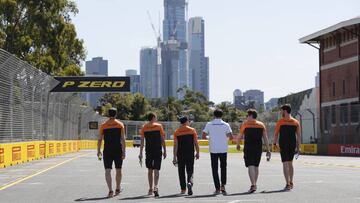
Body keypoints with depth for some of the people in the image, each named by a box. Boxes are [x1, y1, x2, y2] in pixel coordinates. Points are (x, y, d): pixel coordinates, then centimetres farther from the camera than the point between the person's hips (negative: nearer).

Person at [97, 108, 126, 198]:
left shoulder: (103, 126, 2)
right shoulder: (120, 125, 1)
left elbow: (99, 139, 1)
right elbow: (123, 139, -4)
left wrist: (98, 151, 8)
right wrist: (123, 151, -3)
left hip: (107, 151, -1)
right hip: (118, 151, 1)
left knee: (107, 170, -2)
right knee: (118, 170, 15)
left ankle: (110, 190, -16)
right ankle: (117, 189, 27)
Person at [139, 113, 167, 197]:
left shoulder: (144, 127, 5)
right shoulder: (159, 126, 0)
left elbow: (142, 141, 3)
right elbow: (162, 140, -1)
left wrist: (141, 153, 6)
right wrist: (164, 151, 5)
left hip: (148, 151, 2)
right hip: (158, 151, -2)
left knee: (150, 170, 13)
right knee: (156, 170, -4)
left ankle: (150, 189, 17)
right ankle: (155, 187, -23)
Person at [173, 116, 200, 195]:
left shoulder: (176, 132, -1)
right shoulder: (192, 130, -1)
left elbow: (175, 145, -4)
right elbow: (196, 143, -1)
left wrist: (175, 157, -2)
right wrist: (197, 153, 10)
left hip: (180, 155, 0)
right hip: (190, 154, 0)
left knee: (181, 171, 10)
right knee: (190, 170, 6)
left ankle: (183, 189, 13)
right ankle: (189, 182, -22)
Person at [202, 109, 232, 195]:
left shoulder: (209, 124, -2)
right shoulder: (226, 125, 0)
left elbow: (203, 135, -4)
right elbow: (230, 135, -6)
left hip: (213, 150, -1)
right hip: (223, 149, 1)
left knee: (214, 169, 5)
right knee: (223, 167, 14)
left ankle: (217, 188, 2)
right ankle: (223, 185, 0)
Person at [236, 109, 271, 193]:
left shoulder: (245, 124, 0)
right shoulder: (261, 125, 9)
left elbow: (240, 137, 2)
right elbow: (265, 138, 6)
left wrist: (238, 145, 20)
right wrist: (268, 150, 8)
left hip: (248, 148, -4)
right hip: (258, 148, 4)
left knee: (250, 166, -7)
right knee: (256, 166, 15)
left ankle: (253, 185, -19)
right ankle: (254, 185, 23)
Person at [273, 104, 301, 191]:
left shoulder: (280, 122, -5)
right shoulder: (296, 122, 6)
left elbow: (276, 134, -3)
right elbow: (299, 136, 5)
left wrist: (275, 143, 12)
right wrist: (298, 147, 9)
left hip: (283, 145, -4)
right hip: (293, 145, 4)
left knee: (285, 164, -4)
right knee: (290, 163, 19)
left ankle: (288, 184, -12)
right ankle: (291, 182, 24)